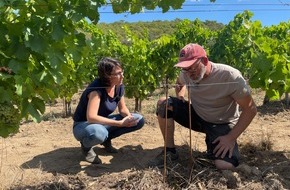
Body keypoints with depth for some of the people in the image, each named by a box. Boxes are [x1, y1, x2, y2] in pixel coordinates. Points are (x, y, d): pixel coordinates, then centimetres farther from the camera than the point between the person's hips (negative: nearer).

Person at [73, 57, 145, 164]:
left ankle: (106, 139, 8)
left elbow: (122, 108, 3)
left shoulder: (119, 87, -9)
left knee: (139, 120, -6)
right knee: (98, 132, -44)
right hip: (83, 125, -7)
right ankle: (86, 146, -6)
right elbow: (91, 117, -39)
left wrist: (129, 117, -21)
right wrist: (120, 123, -38)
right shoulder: (96, 88, -30)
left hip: (103, 122, 7)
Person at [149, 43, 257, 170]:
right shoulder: (186, 73, -11)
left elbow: (250, 109, -18)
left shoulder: (230, 76, -27)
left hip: (222, 124, -4)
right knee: (163, 104, -18)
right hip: (197, 116, 5)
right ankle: (170, 151, -4)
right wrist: (180, 97, -5)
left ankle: (211, 143, 7)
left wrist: (231, 137, -23)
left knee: (225, 166, -28)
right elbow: (179, 82, 17)